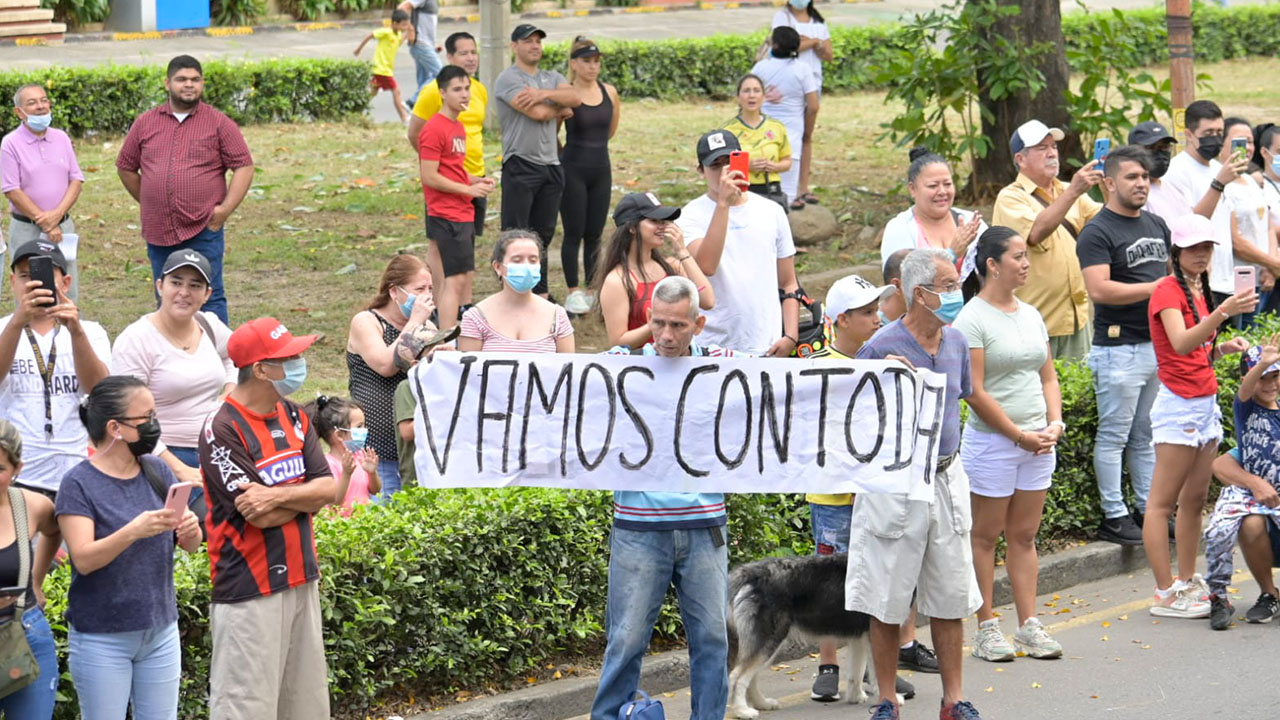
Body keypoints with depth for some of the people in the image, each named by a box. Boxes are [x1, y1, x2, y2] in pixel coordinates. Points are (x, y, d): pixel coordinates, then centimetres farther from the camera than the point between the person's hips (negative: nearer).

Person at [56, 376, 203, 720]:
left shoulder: (158, 472, 4)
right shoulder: (80, 484, -11)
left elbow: (190, 546, 5)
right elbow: (83, 559, -20)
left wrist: (190, 530, -19)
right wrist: (133, 531, -35)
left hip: (160, 631, 5)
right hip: (102, 638, -5)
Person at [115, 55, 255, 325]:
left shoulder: (219, 123, 2)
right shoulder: (146, 123, 10)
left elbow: (244, 167, -1)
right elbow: (126, 167, 19)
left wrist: (225, 209, -9)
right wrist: (148, 202, 13)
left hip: (203, 231, -3)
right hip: (159, 232, 3)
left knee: (209, 299, -3)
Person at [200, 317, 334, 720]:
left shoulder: (293, 418, 10)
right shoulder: (223, 431, -14)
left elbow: (328, 488, 1)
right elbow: (261, 517, -18)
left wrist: (279, 496, -17)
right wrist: (305, 496, -2)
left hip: (300, 578, 8)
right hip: (249, 589, -8)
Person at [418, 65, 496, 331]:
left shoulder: (458, 127, 16)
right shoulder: (434, 129, -14)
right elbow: (429, 177, -18)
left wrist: (477, 180, 7)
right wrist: (468, 188, -14)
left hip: (464, 214, 10)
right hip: (447, 216, -10)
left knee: (466, 278, 11)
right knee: (455, 279, -13)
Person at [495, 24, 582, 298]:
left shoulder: (552, 79, 16)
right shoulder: (509, 79, -6)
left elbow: (575, 98, -4)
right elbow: (536, 112, -17)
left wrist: (544, 94, -18)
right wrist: (560, 110, 2)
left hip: (550, 166, 7)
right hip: (520, 165, -7)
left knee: (543, 235, 11)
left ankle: (540, 295, 17)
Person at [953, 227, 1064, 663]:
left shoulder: (1030, 315, 12)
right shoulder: (973, 320, -10)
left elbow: (1048, 376, 16)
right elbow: (975, 391, -15)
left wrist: (1054, 423, -1)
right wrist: (1020, 435, -14)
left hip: (1037, 442, 6)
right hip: (991, 441, -6)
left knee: (1024, 536, 10)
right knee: (986, 536, 1)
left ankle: (1029, 625, 14)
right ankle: (986, 629, 6)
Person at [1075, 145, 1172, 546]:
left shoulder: (1156, 225, 14)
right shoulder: (1097, 233, -11)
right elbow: (1099, 289, -23)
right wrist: (1154, 288, -20)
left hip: (1160, 344, 8)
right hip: (1119, 348, -8)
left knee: (1146, 436, 14)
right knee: (1113, 437, -1)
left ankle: (1149, 510, 21)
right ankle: (1113, 517, 3)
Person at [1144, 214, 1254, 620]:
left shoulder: (1199, 291, 15)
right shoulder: (1167, 291, -11)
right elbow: (1180, 344, -28)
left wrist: (1224, 349, 3)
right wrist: (1223, 312, -38)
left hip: (1206, 403, 9)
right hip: (1178, 405, -9)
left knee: (1195, 499, 12)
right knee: (1162, 502, -5)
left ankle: (1187, 583, 19)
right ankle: (1165, 595, -7)